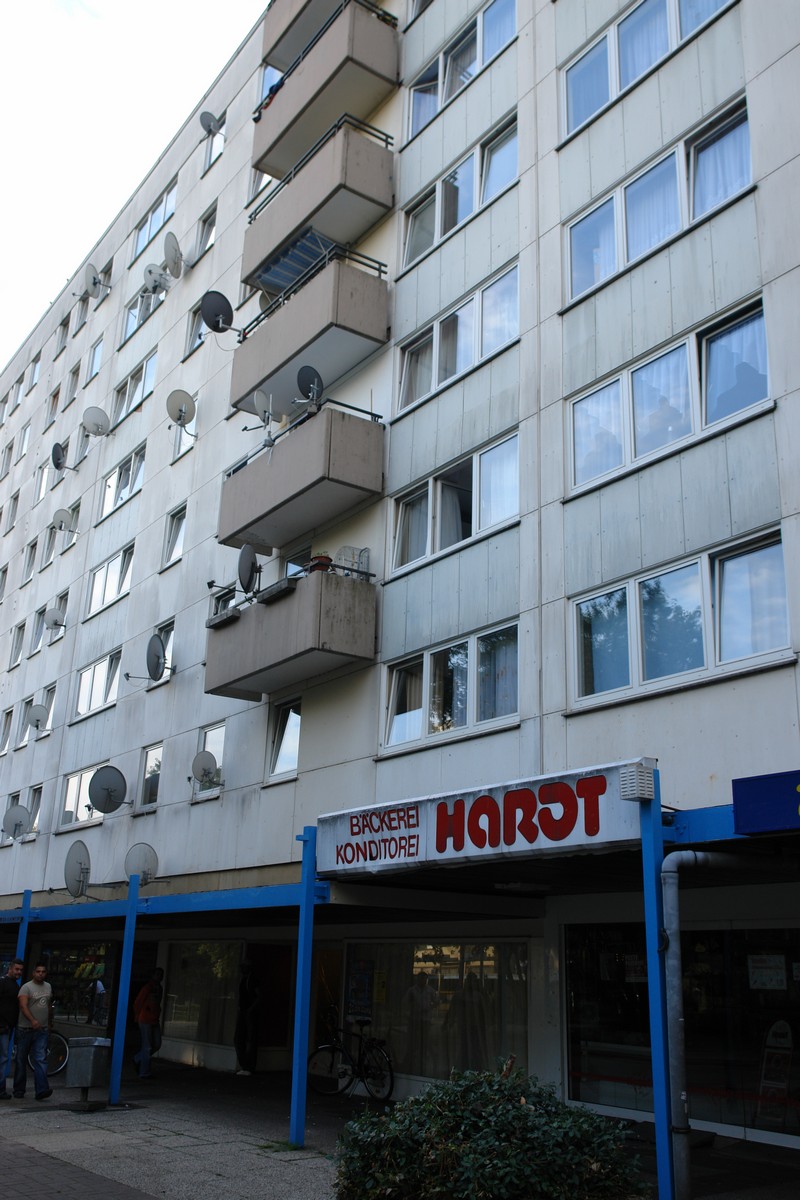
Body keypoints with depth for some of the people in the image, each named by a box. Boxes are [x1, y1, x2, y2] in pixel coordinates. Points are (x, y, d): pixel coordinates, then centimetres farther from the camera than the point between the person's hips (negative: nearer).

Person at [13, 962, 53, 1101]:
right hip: (25, 1030, -4)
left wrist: (50, 1023, 23)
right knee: (21, 1060, 7)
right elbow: (23, 1006, -22)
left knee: (41, 1060, -6)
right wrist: (32, 1020, -37)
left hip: (42, 1030, 4)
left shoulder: (48, 987, 12)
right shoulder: (26, 987, -8)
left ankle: (41, 1090, -14)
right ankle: (19, 1090, 18)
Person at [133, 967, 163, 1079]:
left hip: (154, 1021, 7)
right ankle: (144, 1073, 2)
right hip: (145, 1020, -7)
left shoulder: (159, 989, 12)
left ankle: (137, 1059, 26)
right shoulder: (148, 987, -10)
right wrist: (137, 1017, 0)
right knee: (147, 1047, -5)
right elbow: (137, 1003, -6)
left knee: (157, 1045, 6)